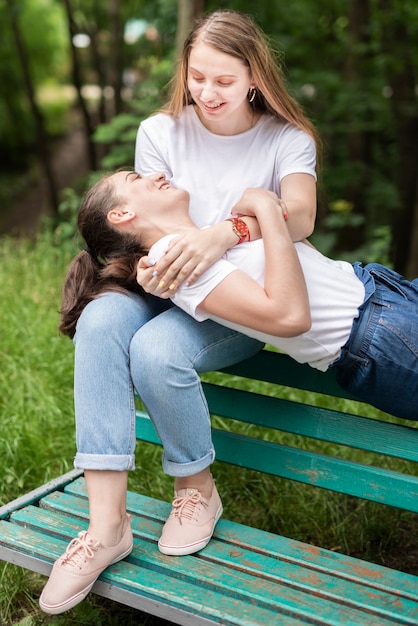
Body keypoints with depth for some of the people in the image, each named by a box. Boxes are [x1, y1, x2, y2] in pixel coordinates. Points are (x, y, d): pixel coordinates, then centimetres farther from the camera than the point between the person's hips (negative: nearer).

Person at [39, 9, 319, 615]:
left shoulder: (287, 139, -1)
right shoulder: (160, 131, 7)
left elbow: (300, 217, -21)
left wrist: (226, 232, -40)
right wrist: (147, 262, -20)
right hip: (167, 289, 3)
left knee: (156, 351, -34)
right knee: (100, 321, -31)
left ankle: (198, 491, -5)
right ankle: (107, 523, -29)